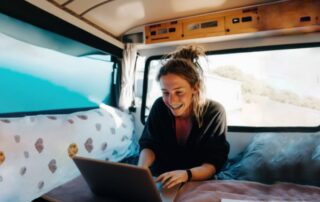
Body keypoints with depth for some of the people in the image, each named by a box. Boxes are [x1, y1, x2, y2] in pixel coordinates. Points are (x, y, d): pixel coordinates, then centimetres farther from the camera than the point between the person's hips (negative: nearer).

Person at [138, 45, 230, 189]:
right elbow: (148, 144, -6)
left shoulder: (214, 112, -16)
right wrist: (141, 168, -26)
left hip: (197, 183, 0)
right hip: (159, 179, 1)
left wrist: (186, 174, -32)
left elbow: (215, 162, -14)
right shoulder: (159, 106, -11)